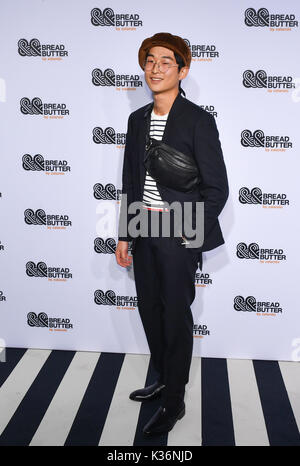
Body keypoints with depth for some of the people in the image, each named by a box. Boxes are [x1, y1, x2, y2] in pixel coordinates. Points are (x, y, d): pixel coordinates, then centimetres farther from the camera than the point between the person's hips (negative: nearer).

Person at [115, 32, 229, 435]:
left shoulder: (198, 120, -9)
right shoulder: (138, 120, 9)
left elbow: (217, 188, -9)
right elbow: (130, 183, 13)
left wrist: (193, 235, -12)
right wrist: (125, 234, 10)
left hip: (178, 235, -6)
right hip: (144, 232, 6)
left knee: (176, 316, 4)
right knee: (150, 311, 16)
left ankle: (174, 403, 21)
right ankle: (164, 379, 39)